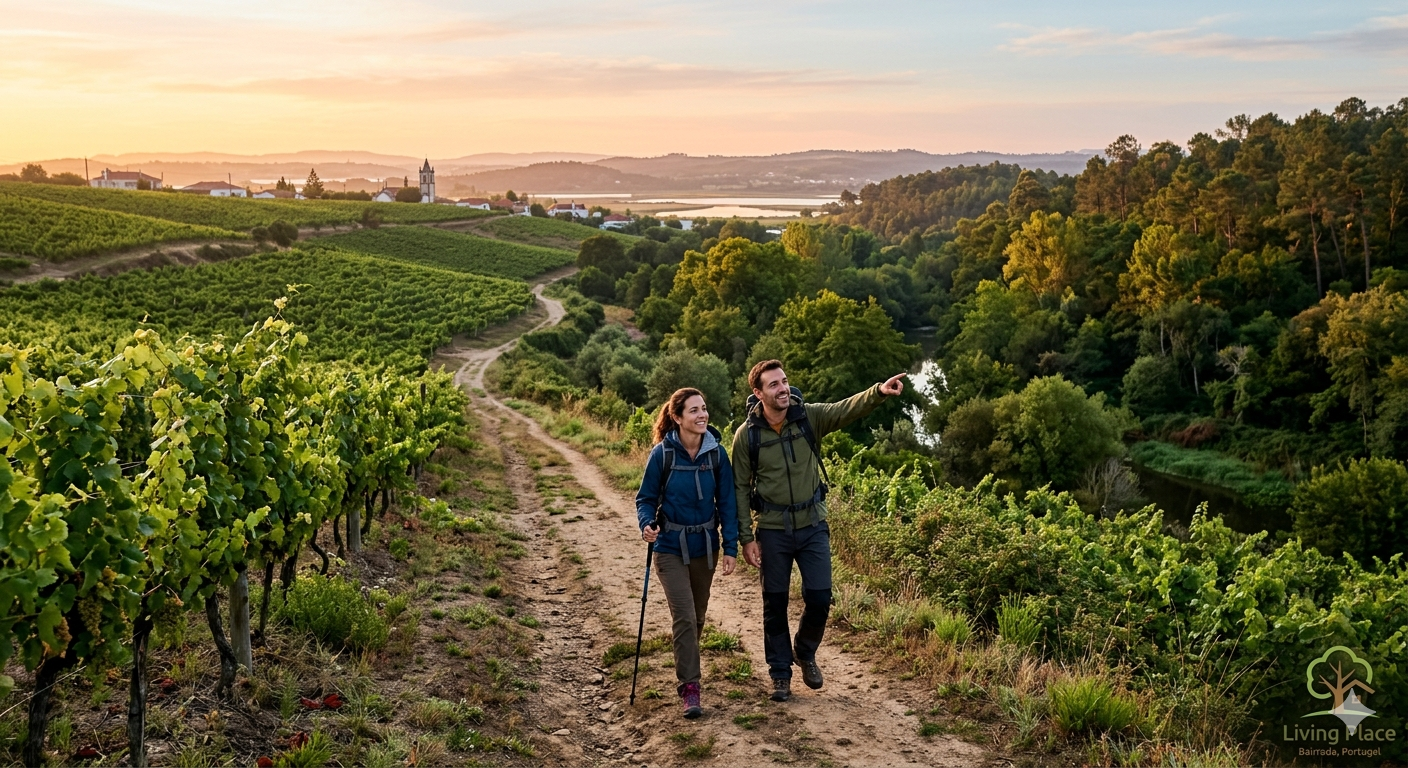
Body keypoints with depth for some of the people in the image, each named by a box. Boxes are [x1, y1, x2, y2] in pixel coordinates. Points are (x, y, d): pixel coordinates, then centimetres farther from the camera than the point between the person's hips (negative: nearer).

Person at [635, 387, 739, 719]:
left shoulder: (716, 452, -6)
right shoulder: (662, 453, -13)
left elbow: (726, 503, -1)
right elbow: (646, 498, -5)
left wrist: (730, 547, -4)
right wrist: (647, 525, -24)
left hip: (705, 546, 3)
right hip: (671, 548, -3)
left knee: (697, 617, 17)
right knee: (685, 617, -12)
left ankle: (686, 665, 40)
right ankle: (689, 687, -3)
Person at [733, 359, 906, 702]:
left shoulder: (810, 416, -7)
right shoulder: (747, 434, -9)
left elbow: (848, 408, -24)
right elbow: (741, 489, -4)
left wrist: (879, 392, -43)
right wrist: (746, 538, -7)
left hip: (813, 525, 1)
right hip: (772, 529, -1)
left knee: (819, 597, 0)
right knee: (775, 603, 8)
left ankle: (805, 652, 30)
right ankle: (780, 673, 24)